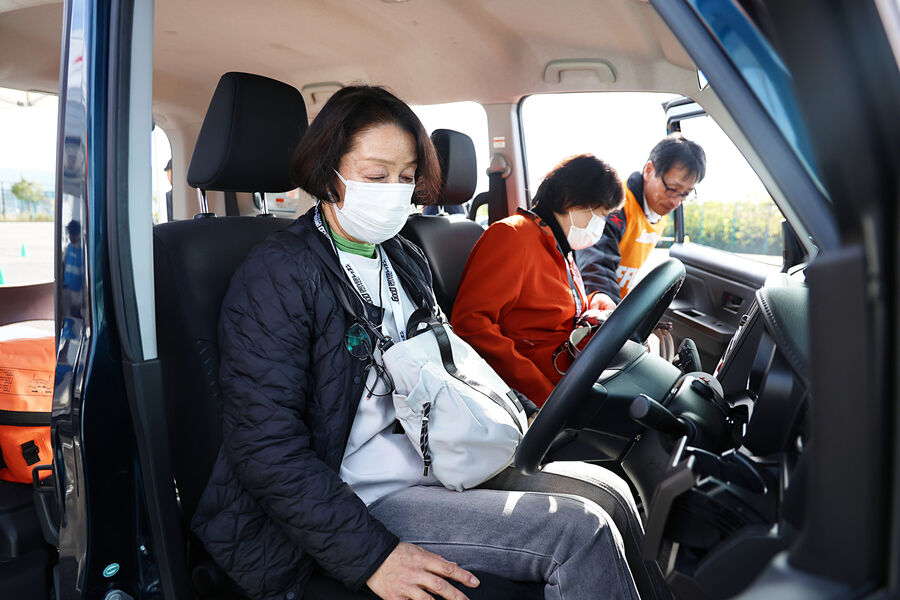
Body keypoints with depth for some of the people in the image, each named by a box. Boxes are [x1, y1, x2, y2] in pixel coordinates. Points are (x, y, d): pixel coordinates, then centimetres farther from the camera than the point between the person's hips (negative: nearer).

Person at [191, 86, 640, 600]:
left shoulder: (407, 260, 14)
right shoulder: (278, 275, -12)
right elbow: (267, 447, -18)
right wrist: (371, 555, -21)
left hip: (436, 472, 8)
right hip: (357, 501, -8)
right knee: (580, 533, -17)